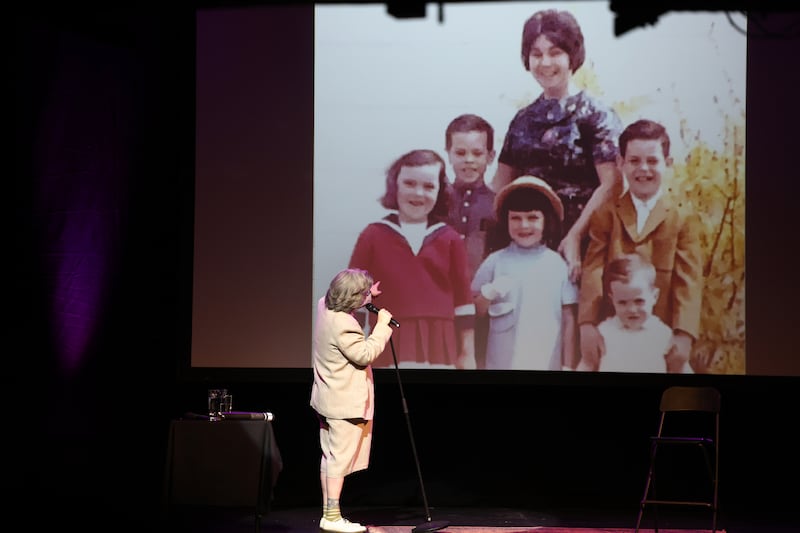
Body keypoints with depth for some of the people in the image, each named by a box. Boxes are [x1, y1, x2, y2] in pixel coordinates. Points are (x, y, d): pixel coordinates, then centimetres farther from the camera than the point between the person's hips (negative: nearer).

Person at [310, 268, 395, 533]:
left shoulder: (324, 306, 2)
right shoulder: (343, 325, -26)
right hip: (346, 403, -10)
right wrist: (383, 325, -16)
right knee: (341, 458, -5)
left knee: (329, 456, 14)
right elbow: (365, 354, -22)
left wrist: (368, 297, 10)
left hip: (329, 399, 10)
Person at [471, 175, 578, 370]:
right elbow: (473, 312, 6)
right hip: (502, 363, 0)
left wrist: (568, 366, 4)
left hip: (548, 364, 0)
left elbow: (569, 318, 6)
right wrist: (488, 293, -14)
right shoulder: (495, 261, 2)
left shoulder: (558, 264, 3)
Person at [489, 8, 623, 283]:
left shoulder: (594, 114, -3)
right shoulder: (524, 119, 14)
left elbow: (612, 185, -12)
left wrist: (575, 237, -19)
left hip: (577, 246, -5)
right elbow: (500, 184, 17)